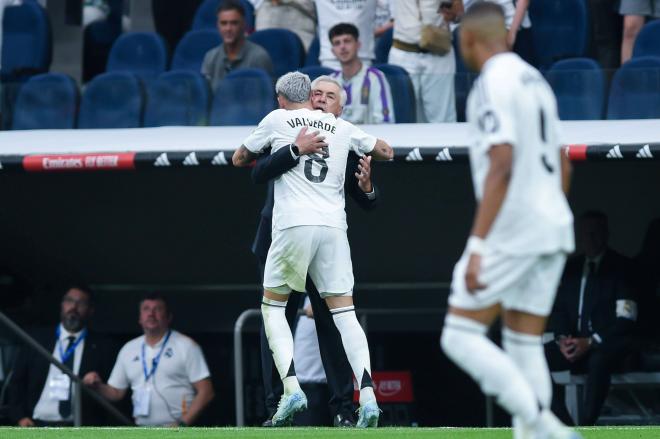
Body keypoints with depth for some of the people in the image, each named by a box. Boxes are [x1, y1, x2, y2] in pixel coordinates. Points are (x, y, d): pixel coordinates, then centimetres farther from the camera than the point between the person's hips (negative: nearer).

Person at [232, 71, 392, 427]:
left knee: (272, 306, 11)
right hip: (334, 226, 3)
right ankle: (367, 396, -14)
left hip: (293, 225, -3)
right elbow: (385, 152, 28)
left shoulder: (277, 120, 9)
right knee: (344, 311, 2)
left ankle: (291, 389, -7)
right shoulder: (341, 127, 17)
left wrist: (263, 156, 40)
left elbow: (239, 159, 21)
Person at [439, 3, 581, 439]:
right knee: (524, 345, 9)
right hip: (553, 230, 9)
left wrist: (477, 246, -23)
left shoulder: (492, 84, -11)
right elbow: (562, 165, 21)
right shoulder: (535, 79, 16)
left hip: (511, 234, -9)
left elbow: (501, 166, -21)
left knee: (460, 337, -5)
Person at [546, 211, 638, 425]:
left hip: (608, 346, -6)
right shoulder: (571, 267, 14)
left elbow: (626, 320, -11)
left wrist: (591, 342, -21)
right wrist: (562, 337, -9)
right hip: (575, 343, 6)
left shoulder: (620, 267, -3)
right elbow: (559, 309, 13)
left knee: (598, 361, -40)